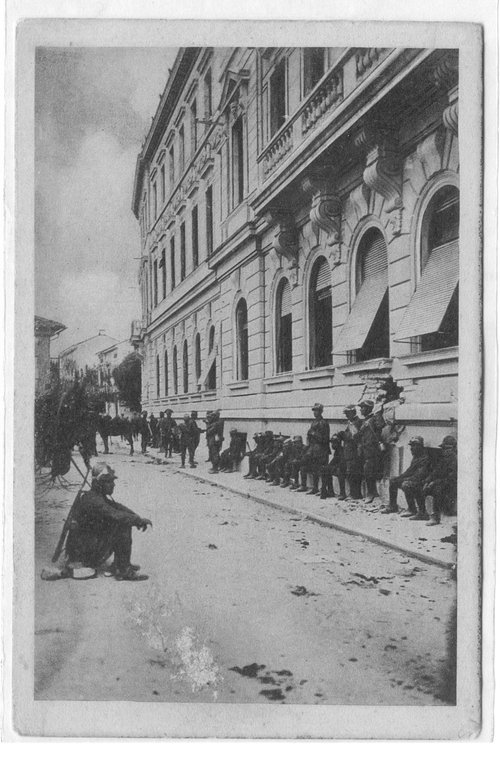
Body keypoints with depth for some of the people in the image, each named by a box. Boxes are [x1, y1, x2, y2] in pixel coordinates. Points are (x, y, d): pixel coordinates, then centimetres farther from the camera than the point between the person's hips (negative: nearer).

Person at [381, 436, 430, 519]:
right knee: (392, 480, 12)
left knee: (406, 484, -35)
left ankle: (412, 510, -22)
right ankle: (392, 506, 17)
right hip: (412, 479, 10)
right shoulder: (415, 456, 11)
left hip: (421, 482, -10)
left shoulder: (424, 458, -19)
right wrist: (399, 477, 8)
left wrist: (404, 479, -22)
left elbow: (419, 476, -25)